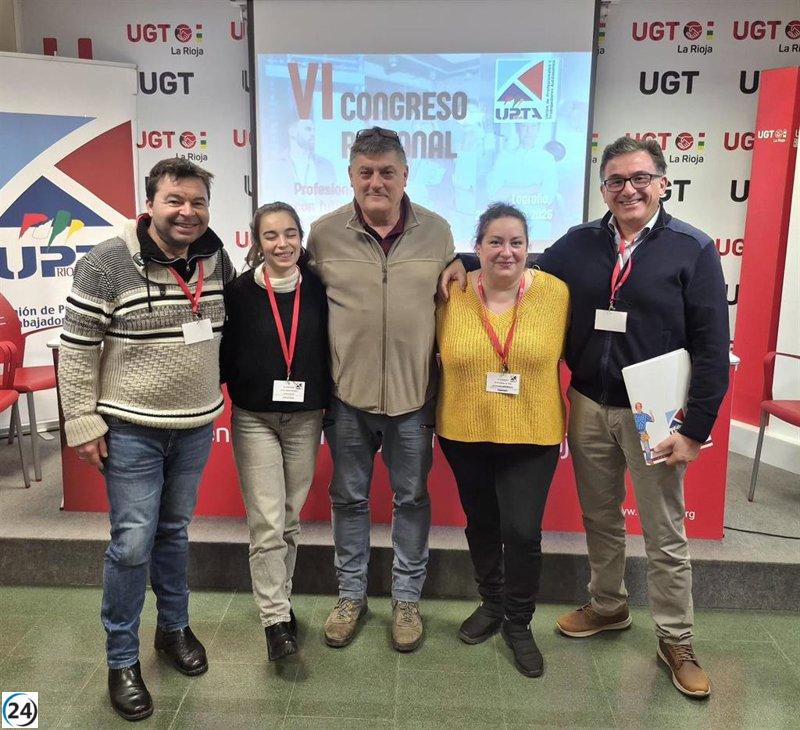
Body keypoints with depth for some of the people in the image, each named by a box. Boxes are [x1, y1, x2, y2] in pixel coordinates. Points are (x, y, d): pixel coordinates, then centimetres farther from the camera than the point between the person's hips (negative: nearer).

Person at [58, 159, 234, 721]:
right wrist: (83, 423, -11)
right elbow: (77, 347, -10)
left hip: (196, 426, 5)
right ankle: (121, 661, 19)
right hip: (131, 429, -4)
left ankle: (174, 627, 38)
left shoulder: (217, 260, 1)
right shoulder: (108, 263, -14)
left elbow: (229, 333, 15)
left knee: (174, 530, 19)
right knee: (133, 542, -1)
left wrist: (224, 397, 16)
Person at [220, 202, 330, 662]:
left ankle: (281, 600, 31)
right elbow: (225, 355, 0)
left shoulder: (317, 290, -1)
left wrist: (329, 404, 4)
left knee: (290, 520, 13)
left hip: (305, 418, 2)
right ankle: (276, 619, 7)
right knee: (267, 524, -5)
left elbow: (330, 351, 7)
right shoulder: (240, 293, -6)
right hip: (255, 419, -2)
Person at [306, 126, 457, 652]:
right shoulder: (324, 233, -2)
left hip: (412, 395, 0)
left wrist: (444, 388, 6)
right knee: (350, 499, 14)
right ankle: (352, 595, 34)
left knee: (412, 499, 13)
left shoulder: (437, 231, -1)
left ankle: (407, 598, 32)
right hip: (346, 394, 0)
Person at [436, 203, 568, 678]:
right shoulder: (453, 294, -7)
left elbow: (567, 352, 2)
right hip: (465, 433, 2)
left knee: (523, 531, -4)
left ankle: (519, 623, 22)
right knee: (481, 524, 17)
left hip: (531, 435, -2)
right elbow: (441, 355, 7)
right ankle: (492, 603, 42)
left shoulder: (555, 291, -8)